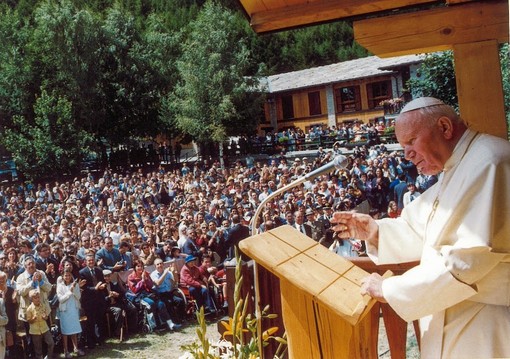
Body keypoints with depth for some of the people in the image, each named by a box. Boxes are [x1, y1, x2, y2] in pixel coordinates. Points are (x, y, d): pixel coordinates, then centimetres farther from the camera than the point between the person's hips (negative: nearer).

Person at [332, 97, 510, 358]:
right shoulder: (455, 171, 13)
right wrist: (375, 231, -5)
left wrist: (390, 289, -20)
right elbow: (421, 232, 14)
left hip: (487, 325, -9)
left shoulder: (488, 163, -21)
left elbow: (470, 257, -28)